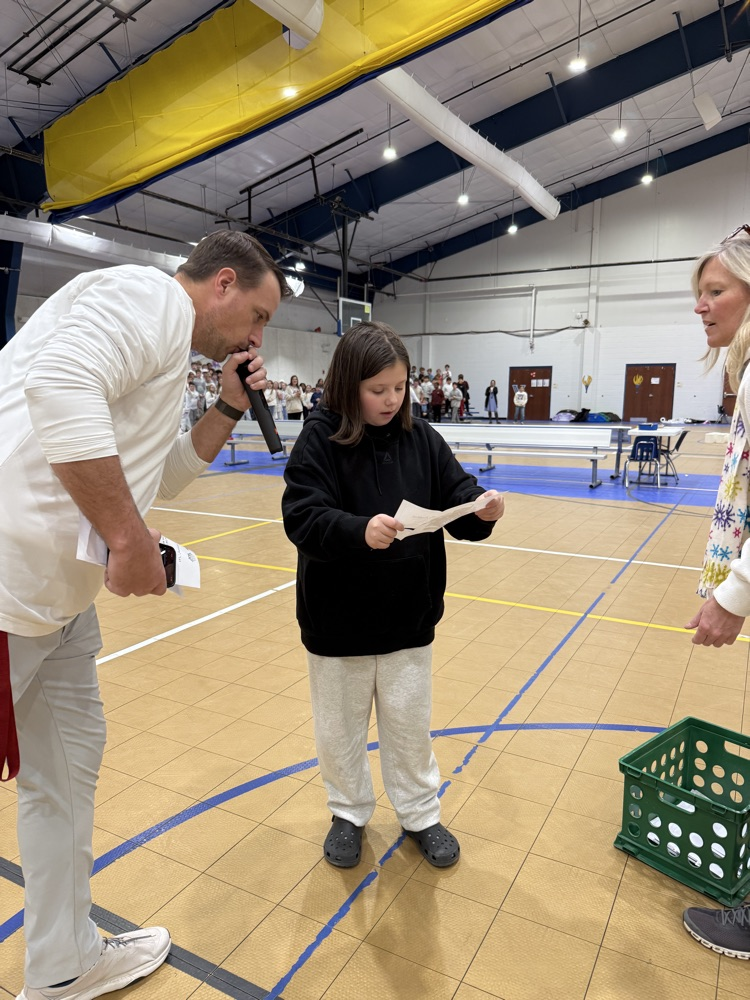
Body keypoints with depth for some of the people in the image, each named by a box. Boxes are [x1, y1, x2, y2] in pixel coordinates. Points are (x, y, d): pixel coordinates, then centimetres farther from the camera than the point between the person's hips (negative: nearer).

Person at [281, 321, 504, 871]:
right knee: (341, 726, 18)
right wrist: (358, 531, -39)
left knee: (410, 723, 19)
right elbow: (302, 517, -22)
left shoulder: (421, 438, -3)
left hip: (409, 616, 2)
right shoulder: (319, 440, -13)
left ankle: (421, 815, 42)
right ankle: (350, 813, 43)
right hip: (338, 620, -2)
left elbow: (456, 495, -1)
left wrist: (482, 508, -24)